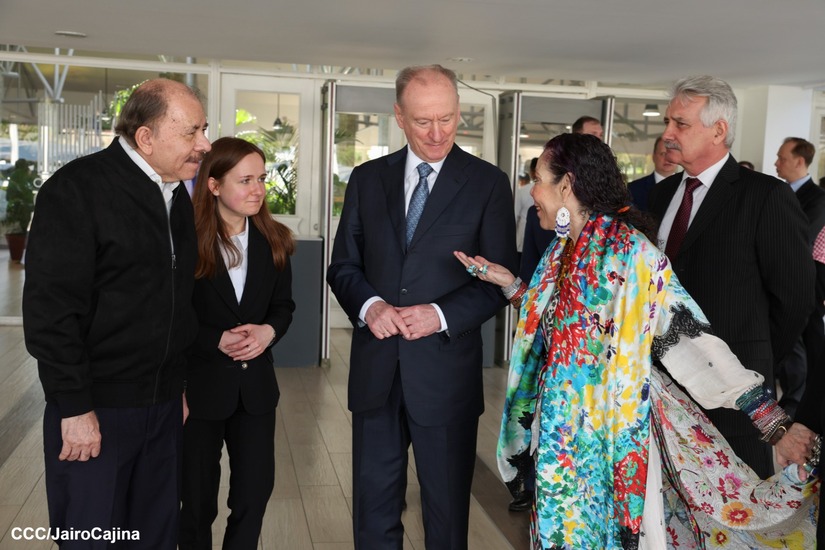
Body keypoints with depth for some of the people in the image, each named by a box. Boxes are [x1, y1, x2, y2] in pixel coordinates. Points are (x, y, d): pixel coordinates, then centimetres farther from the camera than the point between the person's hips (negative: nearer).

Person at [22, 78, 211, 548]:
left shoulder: (176, 194, 10)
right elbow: (50, 307, -16)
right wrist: (75, 407, -16)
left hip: (164, 404, 6)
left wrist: (180, 385, 14)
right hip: (95, 407, -6)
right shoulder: (78, 189, -12)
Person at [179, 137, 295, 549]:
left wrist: (269, 331, -14)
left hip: (255, 384, 4)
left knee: (256, 488, 10)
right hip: (198, 385, -3)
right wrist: (217, 341, -21)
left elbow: (284, 305, 7)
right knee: (198, 496, 14)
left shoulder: (273, 241, 2)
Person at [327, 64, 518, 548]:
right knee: (374, 509, 15)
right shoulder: (367, 179, 7)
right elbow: (343, 265, 8)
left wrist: (442, 315, -19)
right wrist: (369, 304, -13)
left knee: (447, 510, 13)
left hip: (445, 371, -2)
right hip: (376, 368, 3)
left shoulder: (488, 183, -2)